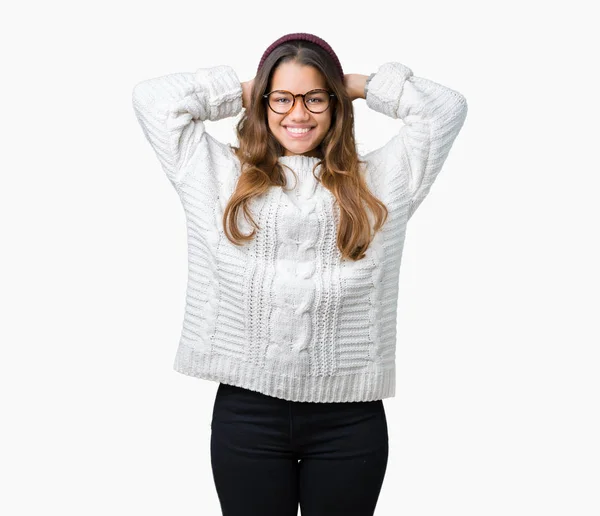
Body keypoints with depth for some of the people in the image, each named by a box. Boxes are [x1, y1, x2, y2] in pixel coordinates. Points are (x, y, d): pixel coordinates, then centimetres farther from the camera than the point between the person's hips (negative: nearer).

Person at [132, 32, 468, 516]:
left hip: (349, 417, 0)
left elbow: (447, 106, 9)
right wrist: (242, 90, 14)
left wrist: (362, 85, 14)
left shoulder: (377, 181, 10)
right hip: (247, 409, 0)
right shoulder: (222, 175, 10)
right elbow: (151, 98, 10)